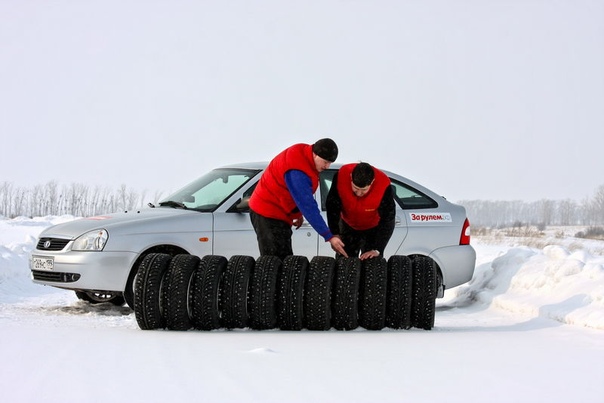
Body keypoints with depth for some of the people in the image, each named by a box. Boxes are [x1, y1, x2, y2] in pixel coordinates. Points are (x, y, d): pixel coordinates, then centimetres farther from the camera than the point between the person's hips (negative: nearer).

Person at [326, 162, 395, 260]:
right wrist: (335, 234, -27)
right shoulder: (341, 176, -32)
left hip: (374, 228, -2)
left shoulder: (384, 186, -36)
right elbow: (332, 207, -21)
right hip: (348, 225, 2)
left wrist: (377, 250, -33)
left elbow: (387, 220, -30)